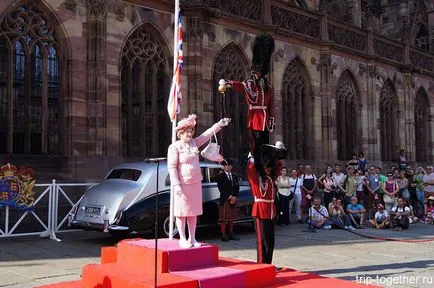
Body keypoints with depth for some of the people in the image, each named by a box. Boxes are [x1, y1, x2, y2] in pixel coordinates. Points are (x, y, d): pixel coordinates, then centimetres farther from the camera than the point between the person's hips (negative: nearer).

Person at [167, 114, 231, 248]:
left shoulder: (194, 143, 10)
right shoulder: (174, 147, -9)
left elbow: (207, 134, 3)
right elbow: (172, 167, -12)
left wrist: (219, 124, -11)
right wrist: (176, 185, -18)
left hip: (196, 184, 6)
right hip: (182, 185, -6)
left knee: (193, 213, 10)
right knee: (182, 213, 1)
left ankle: (192, 238, 19)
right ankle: (182, 239, 10)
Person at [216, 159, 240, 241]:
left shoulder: (235, 177, 15)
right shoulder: (220, 177, 0)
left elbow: (237, 188, 9)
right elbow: (221, 188, -8)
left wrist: (234, 197, -7)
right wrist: (229, 197, -13)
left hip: (233, 199, 5)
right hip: (224, 200, -4)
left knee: (232, 218, 8)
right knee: (224, 218, -4)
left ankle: (231, 234, 13)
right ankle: (223, 235, -1)